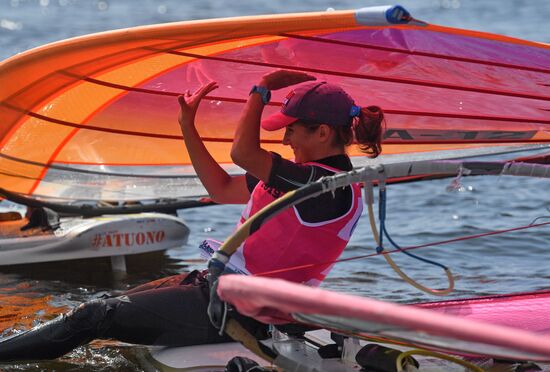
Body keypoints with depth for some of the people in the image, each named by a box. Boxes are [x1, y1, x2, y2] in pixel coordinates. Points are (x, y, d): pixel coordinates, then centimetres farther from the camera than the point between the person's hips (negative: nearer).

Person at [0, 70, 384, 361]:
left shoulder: (331, 187, -21)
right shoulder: (308, 174, 11)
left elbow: (243, 152, -29)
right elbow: (223, 189, 18)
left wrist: (263, 89, -15)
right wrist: (188, 125, 12)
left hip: (235, 310, -10)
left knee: (96, 317, -6)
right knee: (101, 307, 10)